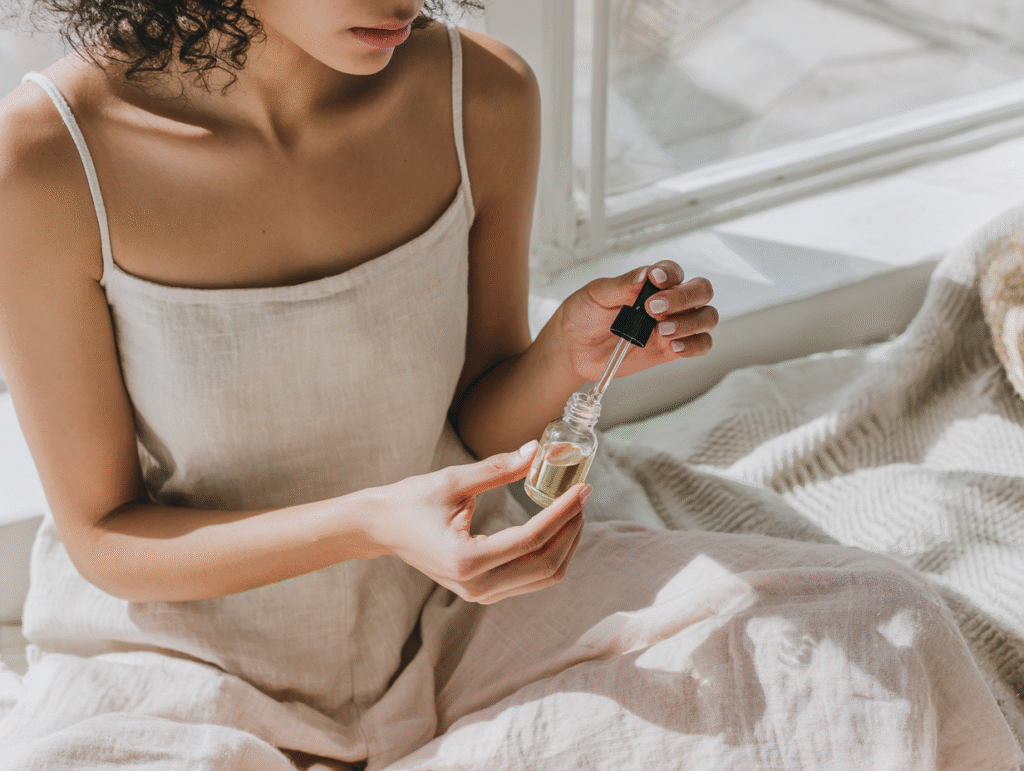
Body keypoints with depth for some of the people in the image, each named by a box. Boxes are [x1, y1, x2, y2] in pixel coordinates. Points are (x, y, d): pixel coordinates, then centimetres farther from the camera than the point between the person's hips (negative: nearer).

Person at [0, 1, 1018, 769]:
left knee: (875, 642, -11)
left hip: (438, 611, 3)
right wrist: (375, 524, -29)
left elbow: (476, 425, 2)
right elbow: (103, 537, -12)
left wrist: (566, 361, -22)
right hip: (184, 669, -2)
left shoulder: (483, 98, -12)